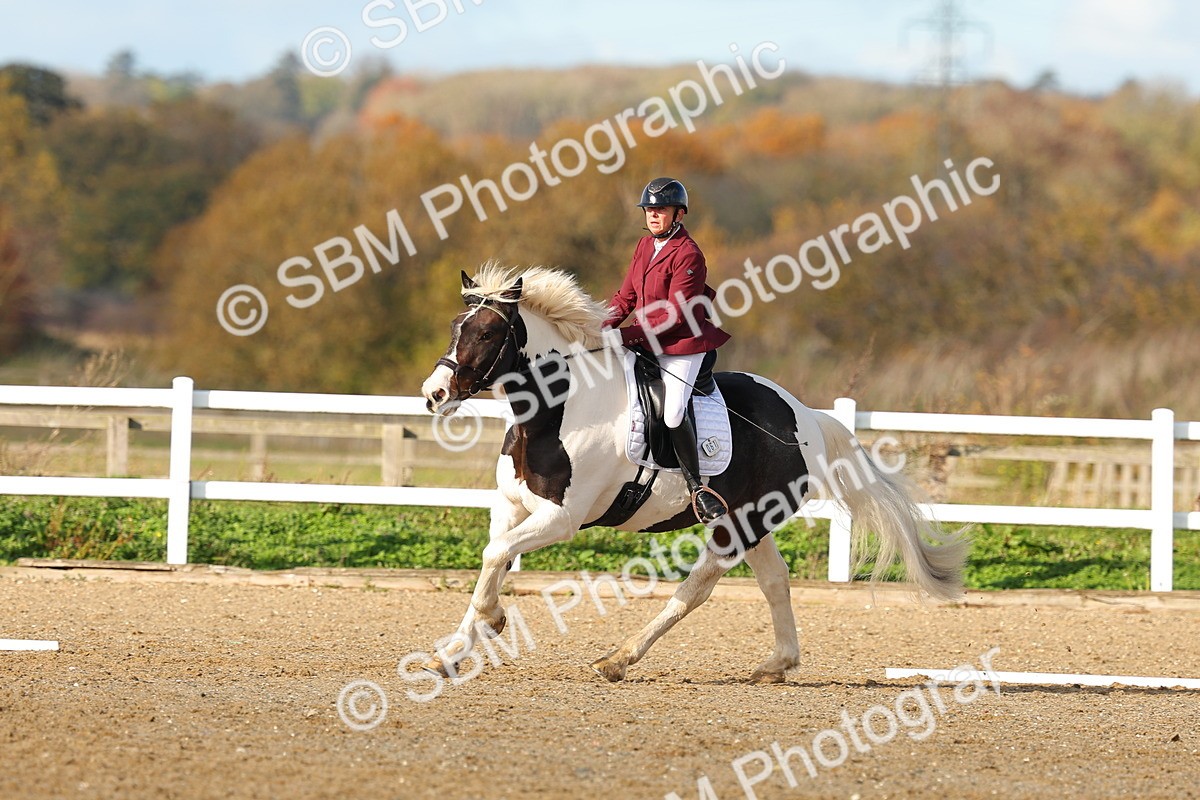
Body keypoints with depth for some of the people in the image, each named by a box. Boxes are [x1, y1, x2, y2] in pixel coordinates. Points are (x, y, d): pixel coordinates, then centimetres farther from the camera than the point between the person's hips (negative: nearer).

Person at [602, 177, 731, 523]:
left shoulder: (688, 255, -15)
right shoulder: (645, 246, 11)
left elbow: (674, 315, -19)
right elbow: (626, 296, 14)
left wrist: (625, 335, -23)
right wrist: (604, 326, -5)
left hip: (682, 343, -9)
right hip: (647, 341, 9)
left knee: (672, 412, -22)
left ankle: (696, 487, -10)